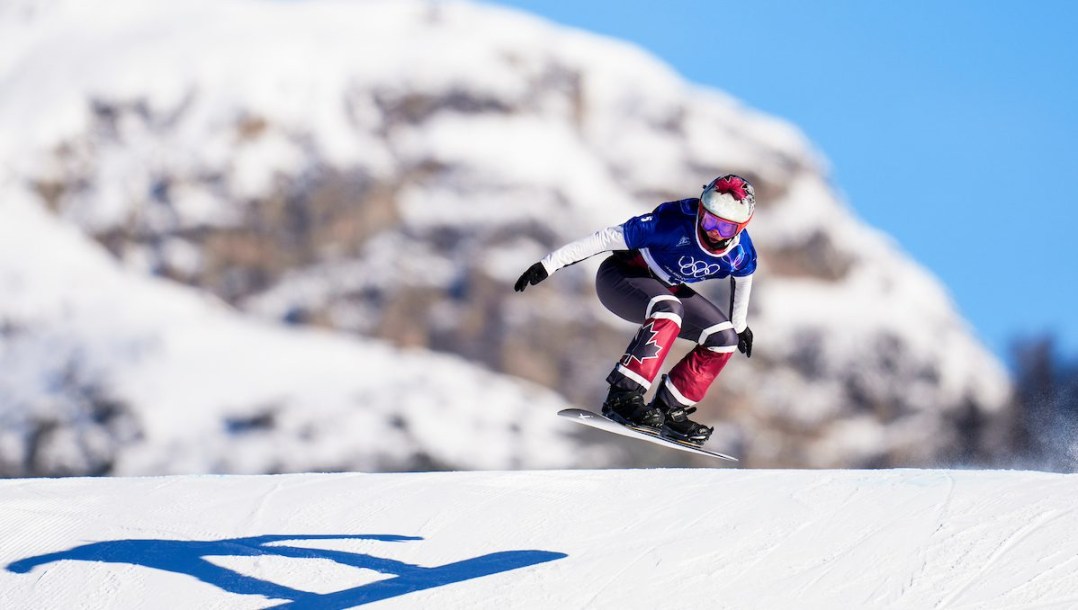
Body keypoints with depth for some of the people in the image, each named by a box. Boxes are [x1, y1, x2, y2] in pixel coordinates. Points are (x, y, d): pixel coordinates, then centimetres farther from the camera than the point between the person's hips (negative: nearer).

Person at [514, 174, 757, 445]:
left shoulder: (742, 254, -17)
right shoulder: (674, 223, -34)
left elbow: (742, 279, 9)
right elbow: (607, 238, -30)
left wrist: (740, 325, 24)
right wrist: (548, 265, -30)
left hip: (665, 288, 7)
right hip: (621, 277, -7)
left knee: (724, 338, -5)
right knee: (668, 309, -36)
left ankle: (669, 408, 3)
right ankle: (622, 395, -37)